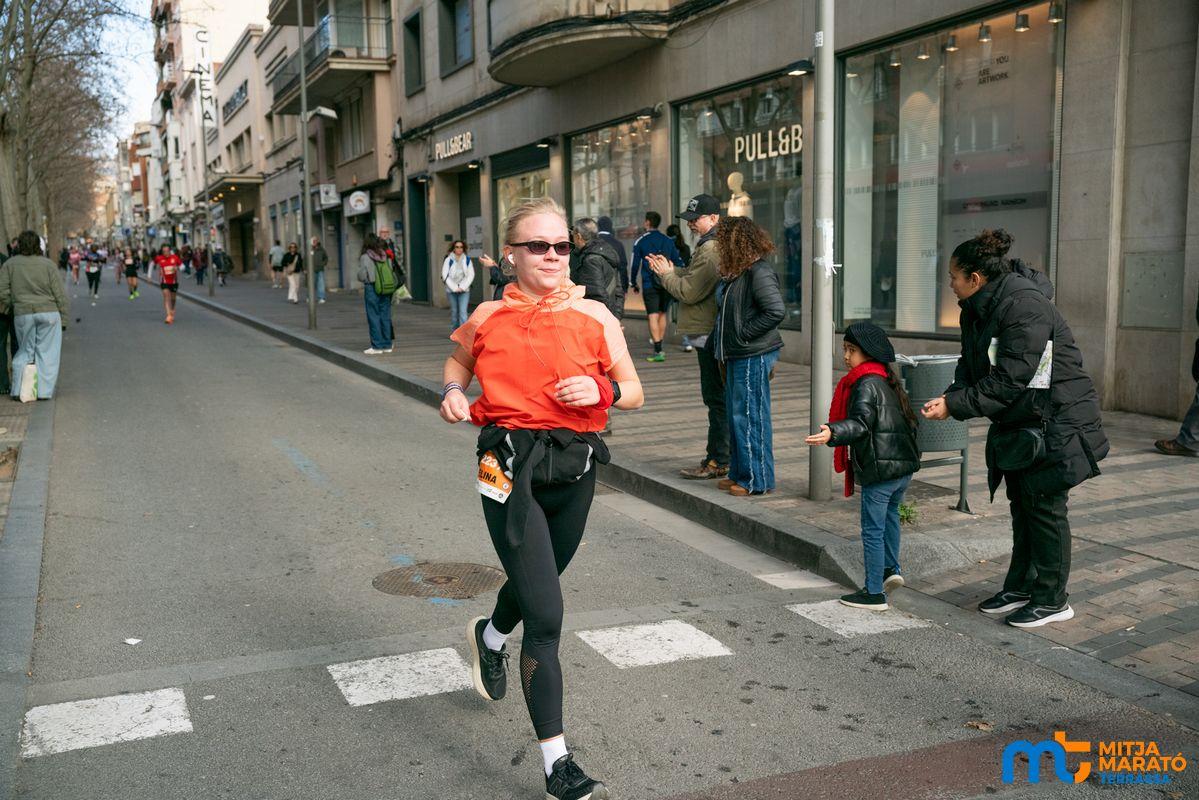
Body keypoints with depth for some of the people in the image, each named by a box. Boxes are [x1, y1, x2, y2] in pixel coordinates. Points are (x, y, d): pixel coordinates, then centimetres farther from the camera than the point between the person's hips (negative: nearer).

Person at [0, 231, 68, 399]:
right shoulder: (48, 264, -1)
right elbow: (60, 295, -1)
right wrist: (63, 319, 5)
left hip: (22, 314, 2)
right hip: (49, 313, -2)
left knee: (25, 351, 16)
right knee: (47, 353, 4)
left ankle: (17, 389, 13)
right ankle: (44, 390, 3)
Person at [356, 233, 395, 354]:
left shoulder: (365, 258, -10)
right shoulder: (385, 256, 3)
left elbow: (362, 276, -8)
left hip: (371, 289, -5)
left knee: (374, 317, 1)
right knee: (385, 316, 9)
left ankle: (377, 346, 2)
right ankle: (387, 345, 13)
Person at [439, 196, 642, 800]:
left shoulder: (594, 316, 2)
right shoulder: (489, 317, 0)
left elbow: (634, 392, 7)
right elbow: (457, 359, 20)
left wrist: (601, 390, -14)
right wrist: (452, 393, -1)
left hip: (575, 468, 3)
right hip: (511, 469, -3)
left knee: (536, 581, 25)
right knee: (546, 615, -10)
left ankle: (489, 636, 63)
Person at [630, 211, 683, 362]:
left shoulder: (640, 241, 0)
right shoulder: (668, 241, 11)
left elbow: (635, 264, 1)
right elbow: (678, 262, 10)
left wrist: (633, 283, 11)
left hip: (649, 284, -4)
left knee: (653, 316, -6)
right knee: (662, 314, 15)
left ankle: (658, 351, -15)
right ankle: (658, 348, 21)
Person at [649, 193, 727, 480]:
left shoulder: (710, 250, -18)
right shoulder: (715, 245, 17)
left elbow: (689, 292, -18)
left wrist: (666, 274, -2)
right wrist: (672, 270, 9)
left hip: (711, 335, -11)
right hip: (711, 332, 11)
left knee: (716, 397, -5)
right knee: (717, 397, 15)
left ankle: (717, 462, 0)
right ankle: (719, 456, 23)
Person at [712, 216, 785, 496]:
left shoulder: (759, 273, -16)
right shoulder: (736, 273, 13)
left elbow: (776, 311, -24)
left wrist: (745, 334, -18)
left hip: (754, 357, -10)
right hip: (737, 356, 10)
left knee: (750, 417, -3)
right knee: (736, 415, 16)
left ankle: (757, 480, 6)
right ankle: (740, 473, 27)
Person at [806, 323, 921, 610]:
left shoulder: (865, 385, -14)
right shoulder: (889, 381, 14)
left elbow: (861, 423, -28)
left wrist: (832, 433, -42)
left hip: (880, 469, -9)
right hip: (905, 466, 9)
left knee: (873, 530, 0)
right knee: (889, 514, 31)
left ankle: (874, 594, 6)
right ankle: (891, 568, 35)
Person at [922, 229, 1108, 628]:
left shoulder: (1026, 308, -25)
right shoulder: (977, 311, 5)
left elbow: (1007, 381, -29)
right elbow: (972, 367, 8)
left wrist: (955, 406, -26)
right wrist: (950, 397, -12)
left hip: (1054, 423, -9)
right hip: (1018, 424, 9)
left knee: (1045, 507, -1)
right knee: (1021, 506, 16)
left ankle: (1051, 600, 12)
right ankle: (1020, 588, 27)